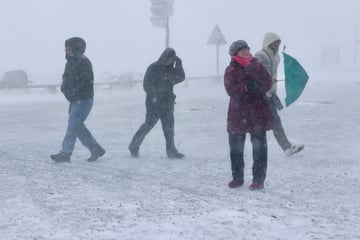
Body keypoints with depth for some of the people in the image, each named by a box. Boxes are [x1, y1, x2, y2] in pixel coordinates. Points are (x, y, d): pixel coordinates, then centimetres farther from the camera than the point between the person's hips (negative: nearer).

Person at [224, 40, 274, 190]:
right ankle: (237, 177, 23)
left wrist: (258, 85, -20)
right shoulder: (231, 70, -1)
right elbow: (231, 90, -14)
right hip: (238, 113, -1)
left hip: (258, 112, 1)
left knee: (259, 147, -1)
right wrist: (246, 87, -30)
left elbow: (268, 82, 1)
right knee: (236, 148, 8)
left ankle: (259, 179, 5)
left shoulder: (257, 65, 8)